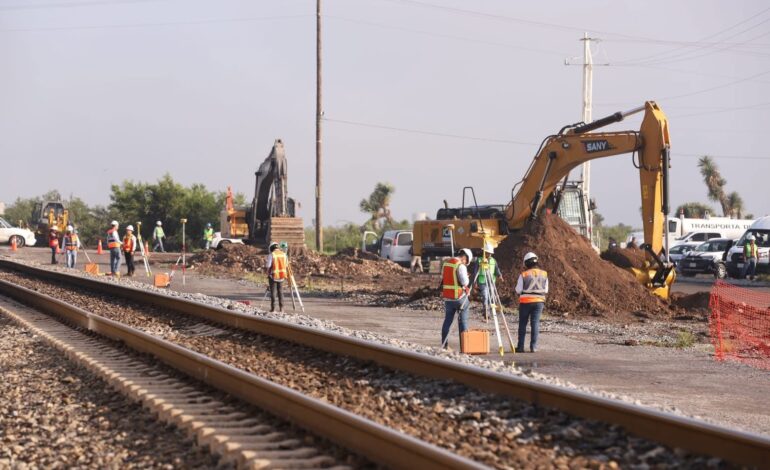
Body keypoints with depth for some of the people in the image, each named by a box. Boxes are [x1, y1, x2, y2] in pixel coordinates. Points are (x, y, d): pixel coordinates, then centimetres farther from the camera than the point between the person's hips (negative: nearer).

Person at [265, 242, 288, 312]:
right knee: (280, 291, 14)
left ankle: (273, 308, 2)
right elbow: (286, 265, 8)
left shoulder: (271, 255, -10)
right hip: (282, 276, 4)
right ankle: (281, 307, 8)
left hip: (273, 276, -4)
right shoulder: (284, 254, 4)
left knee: (273, 292, 4)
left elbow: (267, 266, -14)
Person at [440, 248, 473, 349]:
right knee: (463, 320, 2)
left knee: (448, 320, 10)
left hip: (447, 297, 6)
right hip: (459, 297, -6)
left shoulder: (446, 263, 10)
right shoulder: (460, 266, -15)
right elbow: (465, 282, -16)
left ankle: (444, 345, 9)